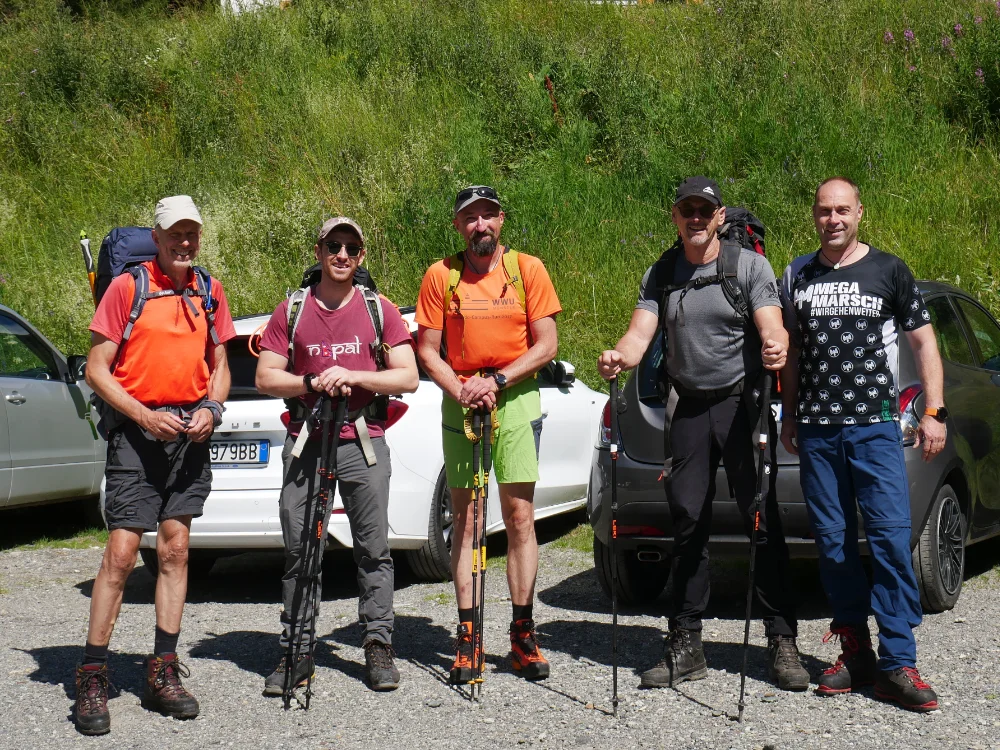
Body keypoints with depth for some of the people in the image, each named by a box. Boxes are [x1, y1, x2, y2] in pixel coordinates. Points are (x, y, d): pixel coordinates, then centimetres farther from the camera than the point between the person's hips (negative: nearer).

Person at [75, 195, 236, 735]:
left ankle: (162, 673, 13)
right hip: (137, 431, -5)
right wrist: (144, 416, -15)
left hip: (189, 433, 5)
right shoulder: (127, 287, -3)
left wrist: (209, 408, -1)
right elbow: (97, 369, -4)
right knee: (121, 553, -9)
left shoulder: (209, 291, 12)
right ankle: (91, 679, -4)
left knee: (174, 550, 6)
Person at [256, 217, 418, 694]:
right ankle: (297, 650, 7)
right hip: (305, 440, 1)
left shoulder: (379, 310, 7)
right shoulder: (292, 311, 9)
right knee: (299, 549, 1)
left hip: (363, 442, -1)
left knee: (373, 548, -1)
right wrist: (313, 383, -11)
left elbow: (408, 378, 1)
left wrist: (353, 376, -13)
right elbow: (266, 378, 6)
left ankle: (378, 645, 8)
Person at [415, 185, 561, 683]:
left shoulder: (527, 269, 1)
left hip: (517, 401, -1)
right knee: (466, 519, 2)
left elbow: (546, 345, -1)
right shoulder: (440, 275, 3)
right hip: (460, 403, 1)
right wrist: (463, 391, -13)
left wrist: (496, 380, -13)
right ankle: (467, 633, 5)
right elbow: (427, 351, 3)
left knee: (520, 516, -2)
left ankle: (522, 632, 4)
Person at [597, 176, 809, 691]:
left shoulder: (750, 266, -1)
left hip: (743, 402, -4)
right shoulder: (660, 275, 10)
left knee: (763, 520, -7)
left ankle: (782, 641, -2)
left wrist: (776, 348, -38)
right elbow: (641, 333, -1)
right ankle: (686, 646, 10)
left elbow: (771, 324, -14)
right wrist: (619, 357, -24)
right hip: (690, 408, 4)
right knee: (688, 524, 4)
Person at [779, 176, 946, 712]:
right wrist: (789, 418, 16)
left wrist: (933, 412, -1)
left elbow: (923, 342, 7)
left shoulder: (888, 271, 4)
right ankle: (856, 653, 13)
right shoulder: (798, 276, 12)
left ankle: (898, 665, -10)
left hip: (875, 427, -3)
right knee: (833, 542, 4)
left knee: (891, 537, -11)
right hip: (816, 431, 3)